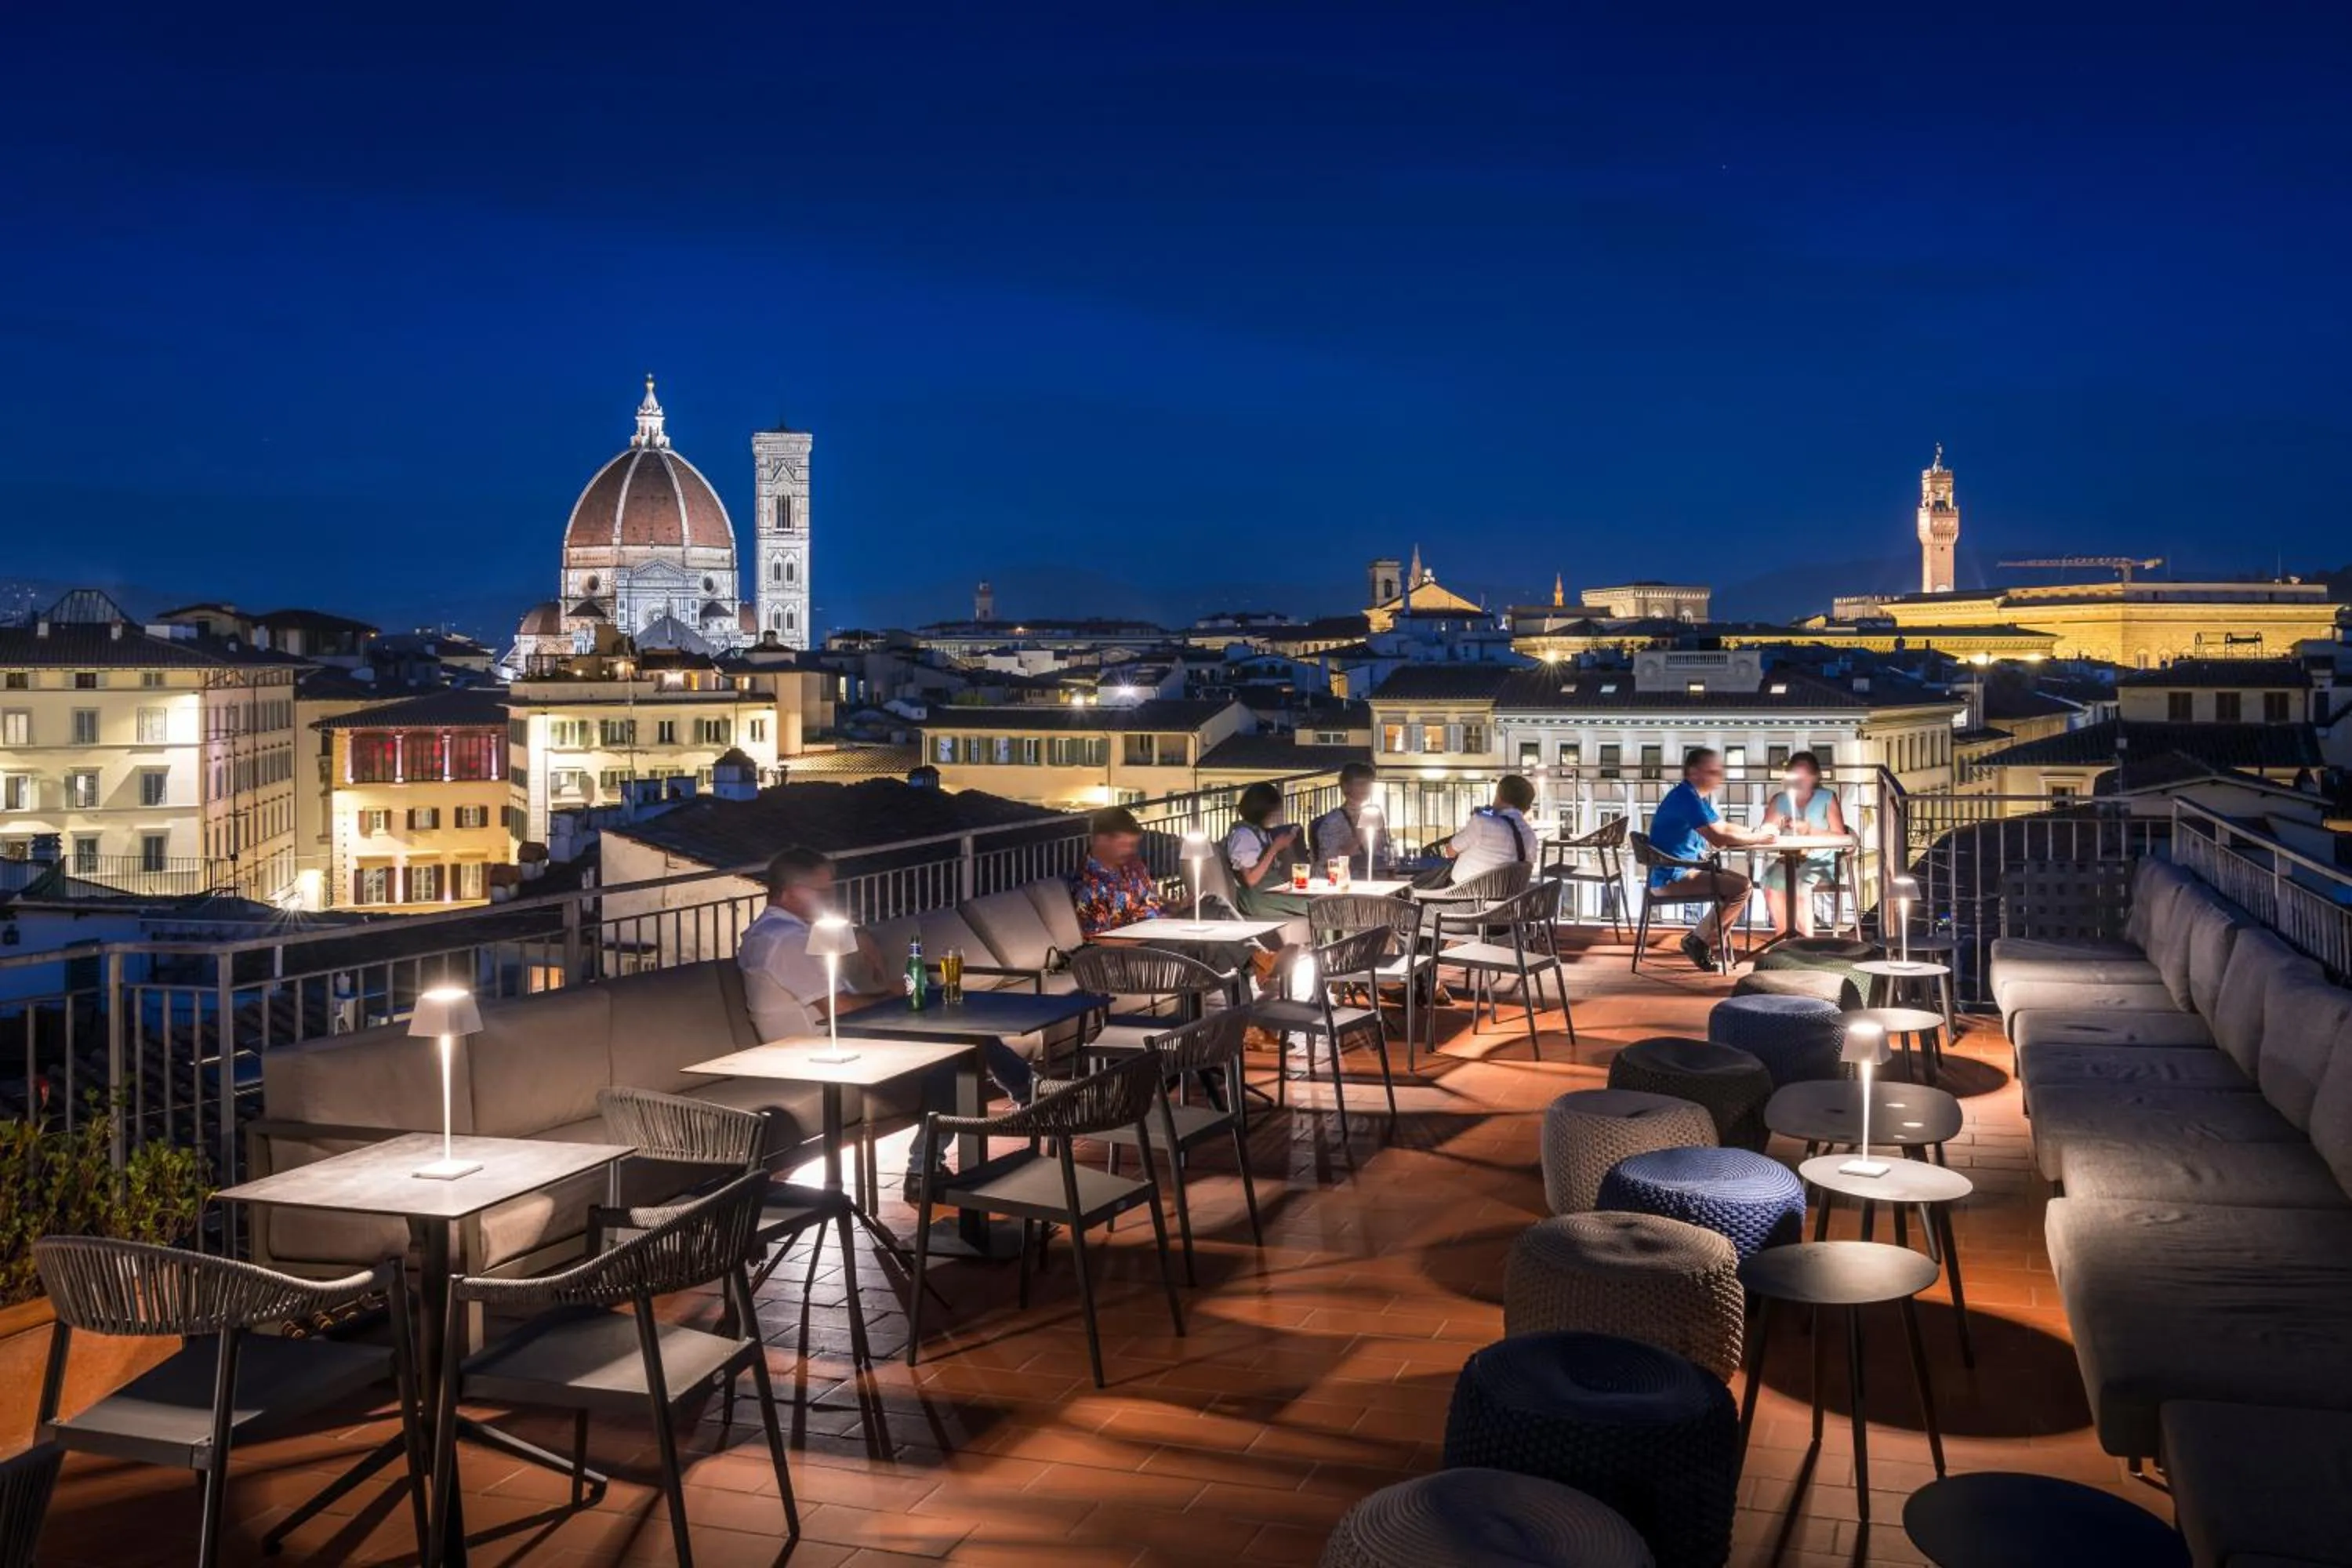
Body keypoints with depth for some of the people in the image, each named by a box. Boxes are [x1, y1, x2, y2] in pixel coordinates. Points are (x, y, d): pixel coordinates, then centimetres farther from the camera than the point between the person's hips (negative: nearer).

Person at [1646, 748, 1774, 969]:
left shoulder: (1701, 796, 12)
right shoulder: (1686, 797, -20)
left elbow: (1723, 827, 19)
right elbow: (1718, 838, -24)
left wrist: (1756, 832, 3)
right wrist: (1758, 838, -12)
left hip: (1684, 870, 11)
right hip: (1672, 877, -11)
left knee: (1741, 882, 13)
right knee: (1741, 888, -16)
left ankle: (1713, 944, 11)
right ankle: (1697, 941, -5)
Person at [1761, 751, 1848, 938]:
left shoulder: (1827, 798, 2)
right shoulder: (1779, 800, 10)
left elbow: (1840, 837, -7)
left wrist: (1809, 830, -21)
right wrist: (1777, 825, -21)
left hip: (1820, 863, -3)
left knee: (1801, 885, -32)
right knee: (1772, 885, -27)